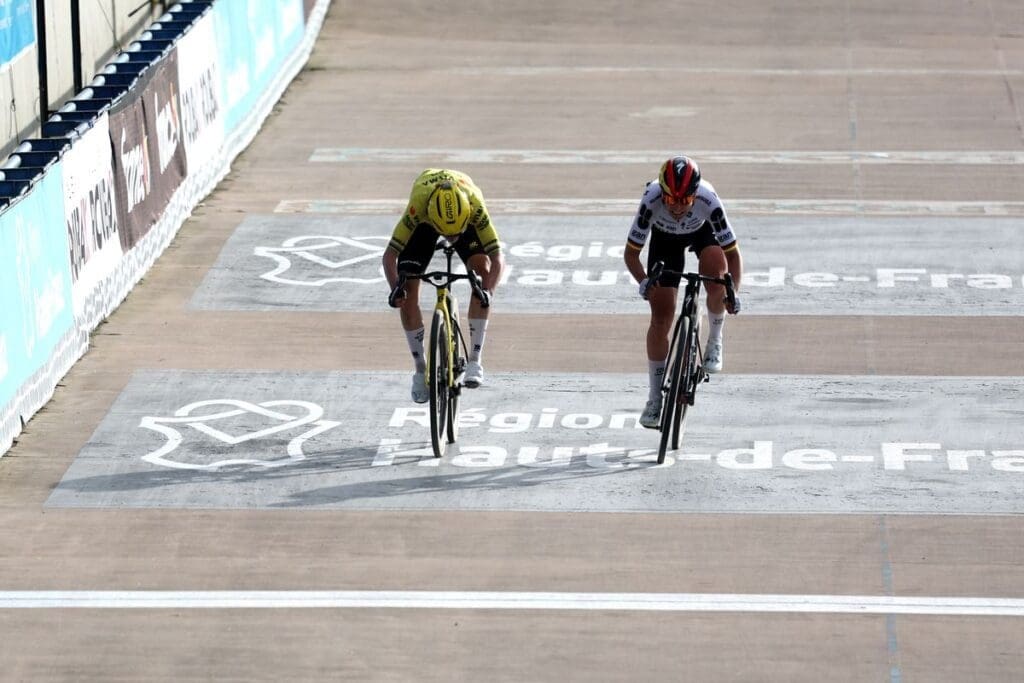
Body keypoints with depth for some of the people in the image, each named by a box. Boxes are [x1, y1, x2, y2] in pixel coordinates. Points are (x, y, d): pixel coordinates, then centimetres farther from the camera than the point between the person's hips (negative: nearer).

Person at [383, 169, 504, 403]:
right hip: (424, 223, 0)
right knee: (408, 291, -13)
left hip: (466, 217, 0)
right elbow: (390, 254, -39)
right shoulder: (418, 207, -43)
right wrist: (395, 289, -56)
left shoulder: (475, 206, -42)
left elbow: (497, 257, -41)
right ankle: (421, 370, 4)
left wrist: (488, 291, -58)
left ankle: (474, 361, -20)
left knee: (482, 269, -25)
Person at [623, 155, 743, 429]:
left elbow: (732, 253, -31)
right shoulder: (651, 201, -38)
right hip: (665, 236, 0)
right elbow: (631, 253, -28)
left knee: (715, 267, -34)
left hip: (702, 231, 0)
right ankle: (655, 398, 5)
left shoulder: (708, 201, -39)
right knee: (661, 317, -7)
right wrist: (643, 281, -46)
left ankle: (715, 341, -9)